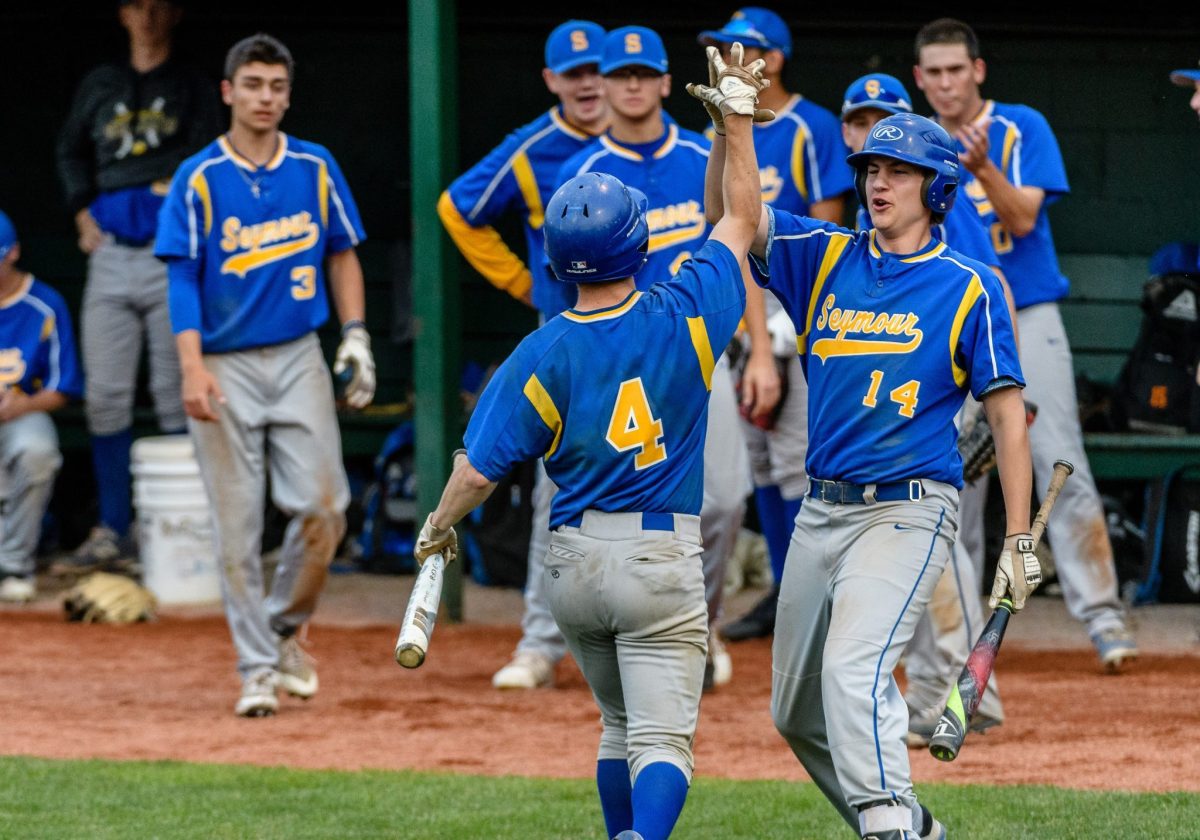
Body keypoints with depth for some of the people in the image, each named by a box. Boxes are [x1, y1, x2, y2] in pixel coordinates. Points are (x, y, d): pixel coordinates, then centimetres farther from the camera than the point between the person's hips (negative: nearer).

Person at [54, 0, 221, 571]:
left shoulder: (193, 88, 7)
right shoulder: (100, 85, 17)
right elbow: (71, 151, 25)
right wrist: (84, 215, 14)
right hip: (110, 251, 4)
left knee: (175, 395, -5)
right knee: (104, 396, -1)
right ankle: (113, 533, 3)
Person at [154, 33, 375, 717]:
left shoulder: (315, 168, 6)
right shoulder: (199, 179, -3)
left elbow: (342, 254, 15)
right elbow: (183, 277, -5)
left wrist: (356, 337, 4)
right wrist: (193, 369, -15)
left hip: (299, 358, 2)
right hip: (226, 365, -2)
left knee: (323, 505, -7)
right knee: (238, 525, -2)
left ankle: (285, 629, 16)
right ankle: (258, 668, 5)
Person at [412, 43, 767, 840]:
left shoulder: (542, 355, -7)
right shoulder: (684, 317, -8)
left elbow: (479, 468, -6)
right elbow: (742, 221, 7)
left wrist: (438, 529, 14)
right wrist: (738, 116, 15)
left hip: (574, 559, 2)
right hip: (662, 559, -2)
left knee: (621, 726, 24)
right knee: (662, 739, -9)